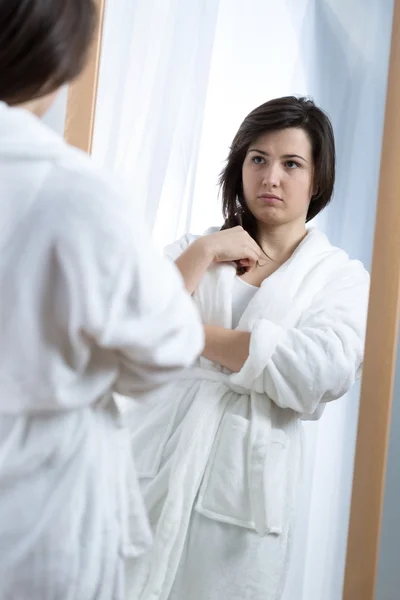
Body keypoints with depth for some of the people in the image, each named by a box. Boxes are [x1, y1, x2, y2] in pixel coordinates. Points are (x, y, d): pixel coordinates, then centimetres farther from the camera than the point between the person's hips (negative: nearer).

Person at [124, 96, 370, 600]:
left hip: (243, 481, -2)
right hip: (153, 461, 2)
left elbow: (320, 371, -15)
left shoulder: (342, 278, 4)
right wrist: (204, 252, -8)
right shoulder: (193, 247, 11)